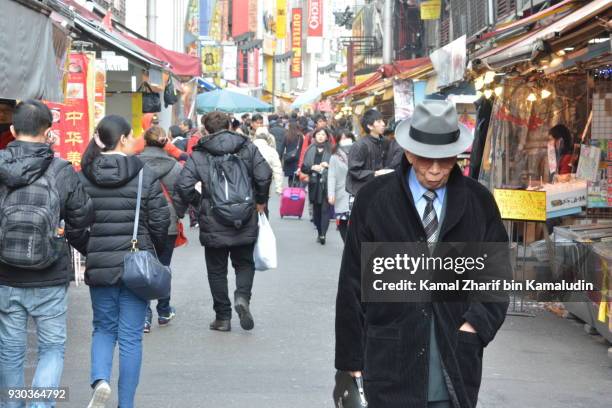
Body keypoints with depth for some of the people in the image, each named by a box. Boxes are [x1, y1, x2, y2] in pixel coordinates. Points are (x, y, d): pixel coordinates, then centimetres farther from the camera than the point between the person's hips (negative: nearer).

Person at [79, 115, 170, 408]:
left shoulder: (84, 177, -1)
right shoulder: (145, 176, -7)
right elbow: (160, 222, -4)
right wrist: (155, 253, 14)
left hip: (98, 264, 2)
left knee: (103, 328, 19)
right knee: (131, 336, 7)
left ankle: (100, 379, -6)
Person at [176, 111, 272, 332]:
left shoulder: (199, 154, -3)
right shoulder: (247, 148, 1)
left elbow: (183, 186, -12)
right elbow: (264, 175, -6)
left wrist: (198, 202, 6)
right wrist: (261, 201, 9)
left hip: (214, 225, -1)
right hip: (246, 224, 1)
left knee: (217, 270, 11)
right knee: (245, 264, 18)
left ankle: (223, 317, 13)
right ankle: (242, 296, -9)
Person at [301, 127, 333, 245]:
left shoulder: (330, 150, 0)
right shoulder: (310, 150, 9)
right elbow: (303, 168, 8)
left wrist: (328, 166, -16)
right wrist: (312, 167, -9)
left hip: (327, 183, -3)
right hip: (314, 183, 4)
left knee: (325, 209, -9)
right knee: (316, 209, 8)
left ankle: (323, 234, -13)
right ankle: (319, 233, 18)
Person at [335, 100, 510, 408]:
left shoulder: (479, 202, 5)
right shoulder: (374, 198, 0)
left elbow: (497, 272, 12)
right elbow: (353, 282, 2)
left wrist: (479, 323, -5)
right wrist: (351, 356, 2)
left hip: (458, 357, 2)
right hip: (391, 363, -1)